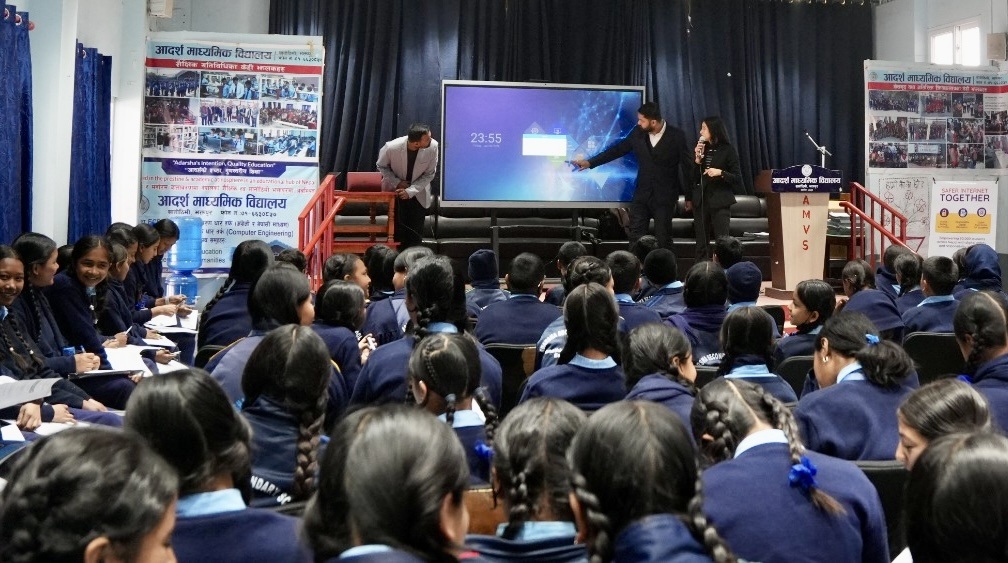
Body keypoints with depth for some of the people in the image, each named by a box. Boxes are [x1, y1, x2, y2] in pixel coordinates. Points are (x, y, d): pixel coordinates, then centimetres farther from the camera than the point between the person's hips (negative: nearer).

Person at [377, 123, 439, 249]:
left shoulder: (432, 146, -28)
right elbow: (381, 166, -8)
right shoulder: (391, 147, -30)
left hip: (417, 192, 1)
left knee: (416, 232, 1)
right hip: (396, 190, -1)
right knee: (399, 227, 1)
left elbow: (429, 174, -14)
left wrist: (410, 191, -23)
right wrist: (397, 183, -21)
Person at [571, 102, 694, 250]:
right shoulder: (638, 133, -2)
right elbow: (618, 149, 7)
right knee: (636, 237, 4)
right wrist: (590, 162, 4)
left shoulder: (676, 136, -11)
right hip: (642, 193, 4)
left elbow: (687, 165, -4)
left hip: (665, 197, -3)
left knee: (662, 238, 2)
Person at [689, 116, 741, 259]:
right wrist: (697, 160, -7)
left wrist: (721, 173, -17)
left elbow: (738, 178, -3)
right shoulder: (700, 148, 8)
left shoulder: (728, 150, -2)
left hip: (720, 201, -4)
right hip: (700, 200, 4)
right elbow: (692, 177, 5)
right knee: (701, 243, 5)